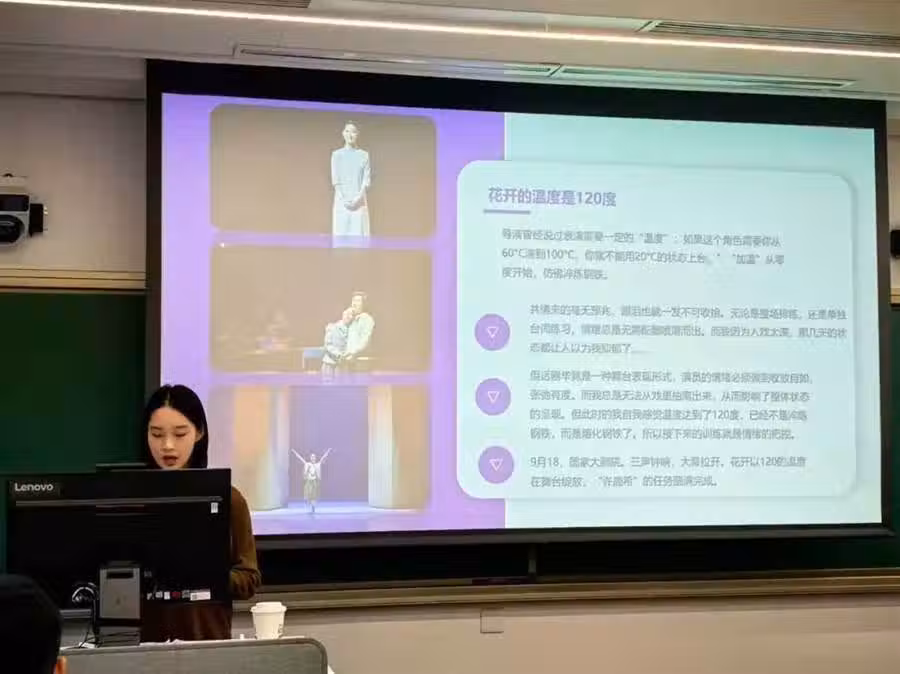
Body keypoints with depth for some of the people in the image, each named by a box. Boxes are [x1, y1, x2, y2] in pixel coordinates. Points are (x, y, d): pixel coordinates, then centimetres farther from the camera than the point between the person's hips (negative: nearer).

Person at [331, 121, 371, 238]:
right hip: (341, 201, 0)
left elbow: (367, 179, 0)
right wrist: (344, 199, -12)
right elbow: (335, 180, 0)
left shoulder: (364, 155, 5)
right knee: (341, 233, -3)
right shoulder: (337, 154, 4)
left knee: (359, 234, -4)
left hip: (359, 202, 0)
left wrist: (358, 198, -14)